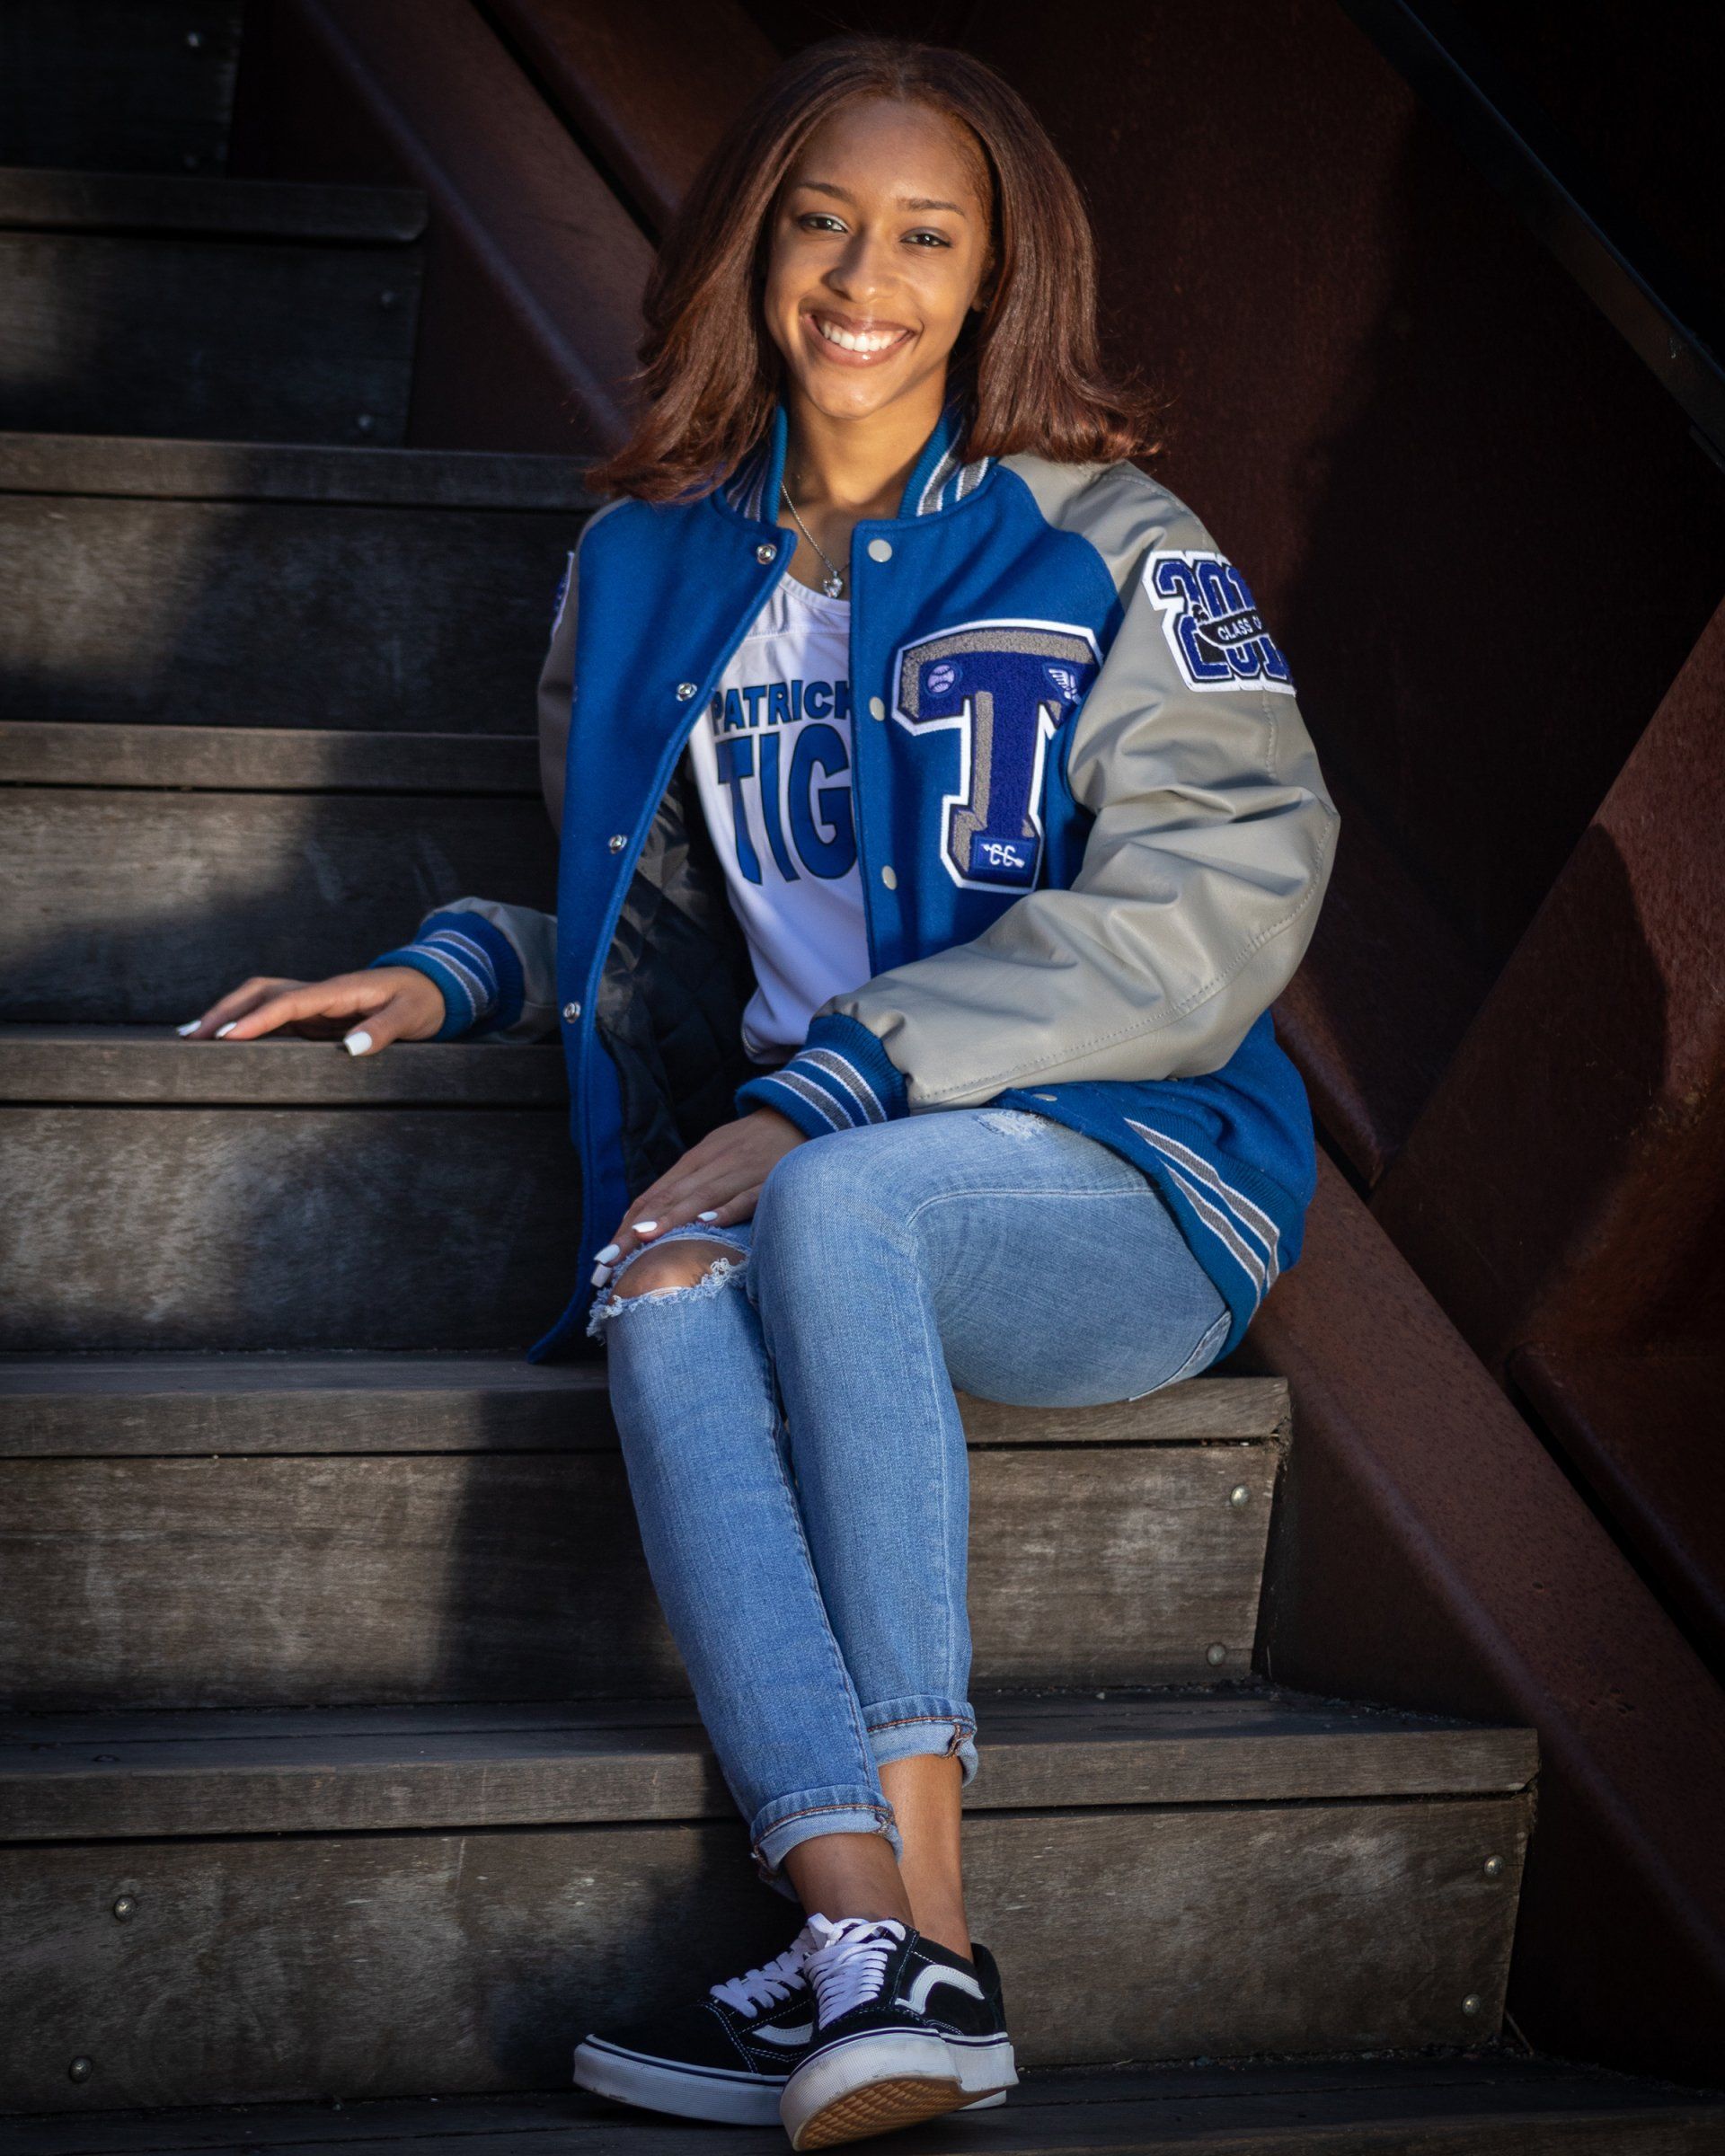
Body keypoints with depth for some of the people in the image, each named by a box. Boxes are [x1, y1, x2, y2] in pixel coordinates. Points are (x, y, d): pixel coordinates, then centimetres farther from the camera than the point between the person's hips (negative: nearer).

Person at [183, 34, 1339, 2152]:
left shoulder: (1113, 547, 2)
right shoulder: (651, 570, 16)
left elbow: (1221, 904, -11)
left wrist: (824, 1089, -20)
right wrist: (454, 974, 4)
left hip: (1134, 1197, -3)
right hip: (815, 1193, 3)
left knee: (829, 1204, -36)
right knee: (668, 1294, -32)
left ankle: (921, 1930, -39)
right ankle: (865, 1947, -45)